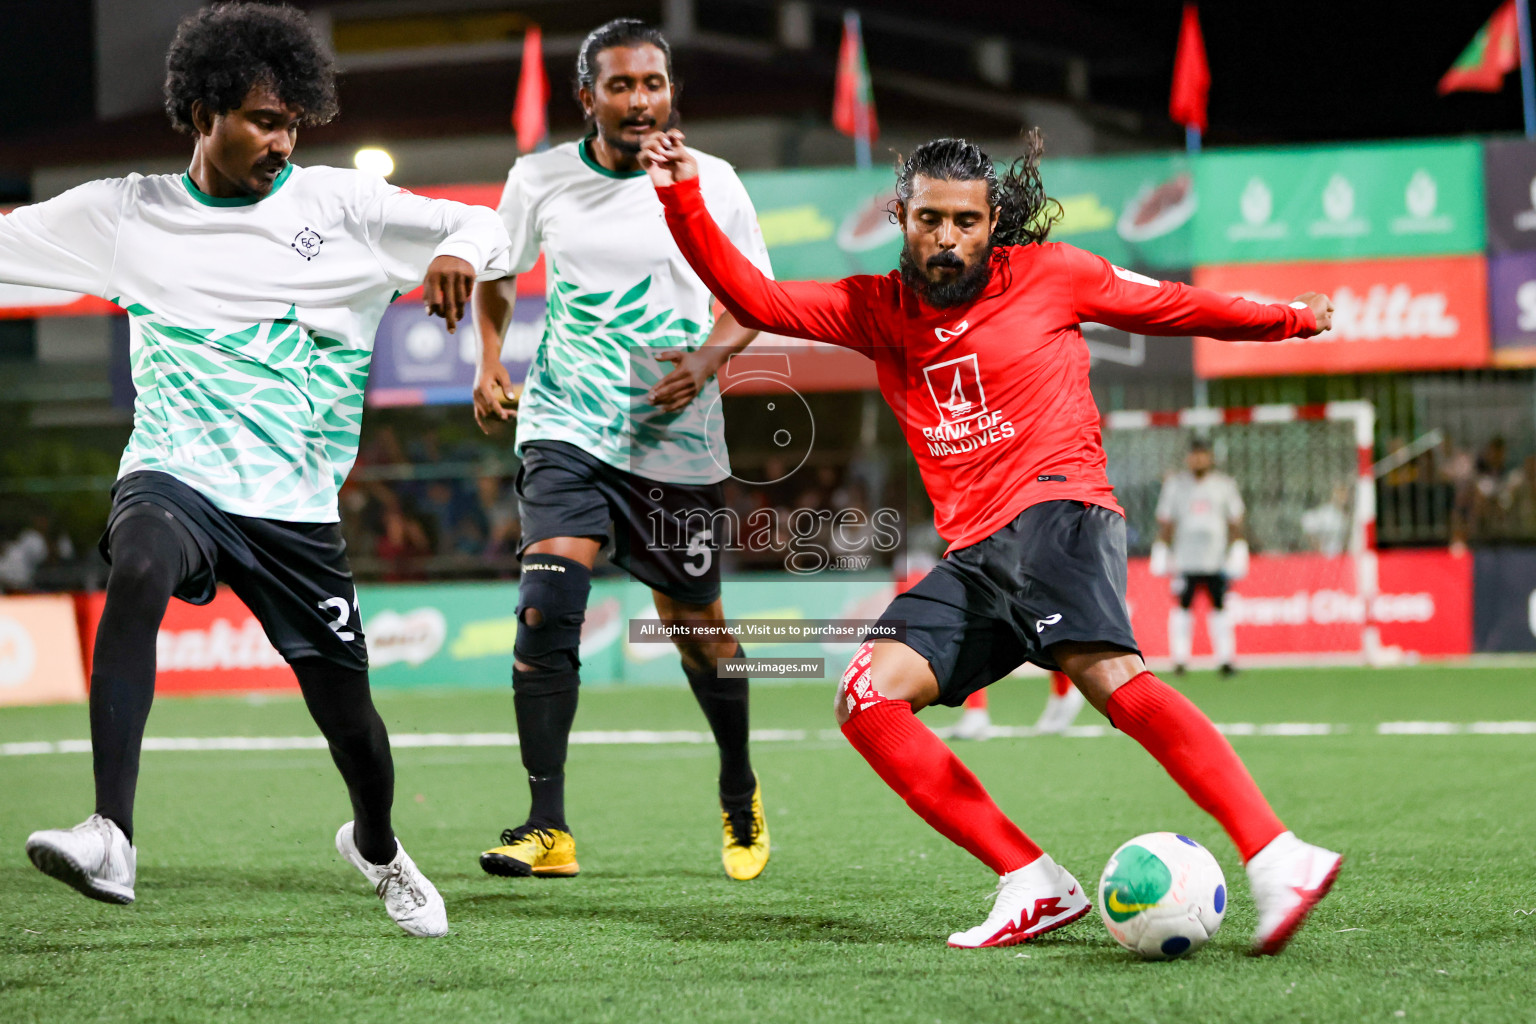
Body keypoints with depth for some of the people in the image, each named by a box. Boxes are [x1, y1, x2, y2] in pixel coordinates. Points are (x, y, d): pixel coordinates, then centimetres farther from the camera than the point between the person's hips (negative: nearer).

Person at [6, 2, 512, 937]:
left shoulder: (336, 204, 3)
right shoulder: (124, 213, 5)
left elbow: (488, 229, 5)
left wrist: (460, 252, -17)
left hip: (296, 504, 1)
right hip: (174, 475, -1)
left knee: (347, 711, 8)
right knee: (138, 570, -36)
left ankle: (377, 846, 44)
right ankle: (112, 840, -42)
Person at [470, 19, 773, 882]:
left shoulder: (712, 183, -2)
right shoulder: (540, 179, 1)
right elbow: (496, 272, 18)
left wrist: (709, 357, -13)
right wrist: (490, 358, 3)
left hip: (679, 442, 0)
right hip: (567, 427, 0)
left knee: (699, 629, 10)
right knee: (547, 608, -20)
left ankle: (741, 795, 38)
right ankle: (549, 830, -15)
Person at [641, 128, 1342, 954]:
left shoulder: (1050, 275, 7)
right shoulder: (877, 310, 16)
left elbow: (1170, 305, 20)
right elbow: (754, 299, 10)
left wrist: (1288, 320, 31)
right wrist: (684, 199, -2)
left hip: (1056, 511, -6)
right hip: (973, 557, 6)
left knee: (1108, 676, -33)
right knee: (866, 700, -14)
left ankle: (1275, 862, -43)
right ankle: (1034, 886, -16)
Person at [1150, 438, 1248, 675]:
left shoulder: (1224, 485, 8)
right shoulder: (1175, 485, 7)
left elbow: (1235, 523, 9)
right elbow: (1165, 523, 8)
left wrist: (1237, 556, 2)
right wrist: (1161, 557, 2)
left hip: (1216, 560, 0)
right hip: (1185, 561, 0)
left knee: (1220, 607, -2)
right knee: (1182, 607, -3)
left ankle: (1225, 659, 1)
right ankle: (1180, 659, 2)